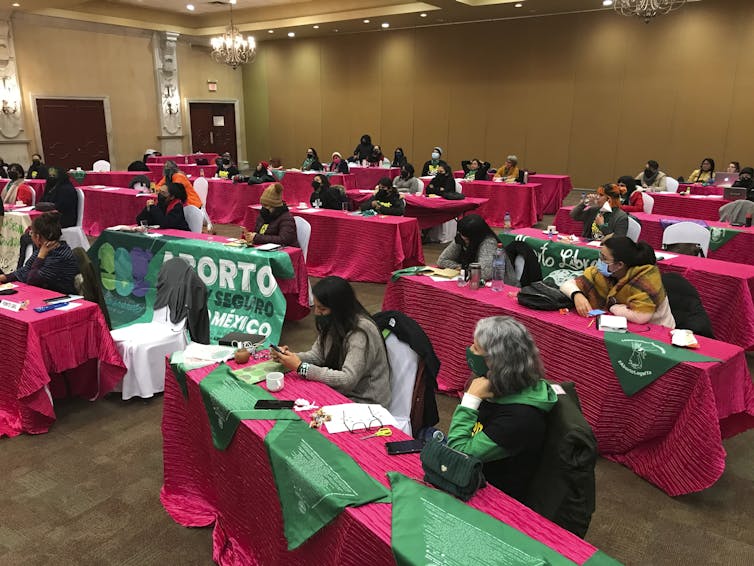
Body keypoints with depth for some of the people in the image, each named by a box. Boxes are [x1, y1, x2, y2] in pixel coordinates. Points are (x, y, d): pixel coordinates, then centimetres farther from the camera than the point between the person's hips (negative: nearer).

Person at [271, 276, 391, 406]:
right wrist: (290, 356, -12)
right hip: (342, 392, 7)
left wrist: (300, 367, -28)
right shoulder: (332, 324, 0)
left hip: (364, 403, -7)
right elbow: (317, 355, 7)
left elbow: (347, 380, -30)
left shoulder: (362, 332, -26)